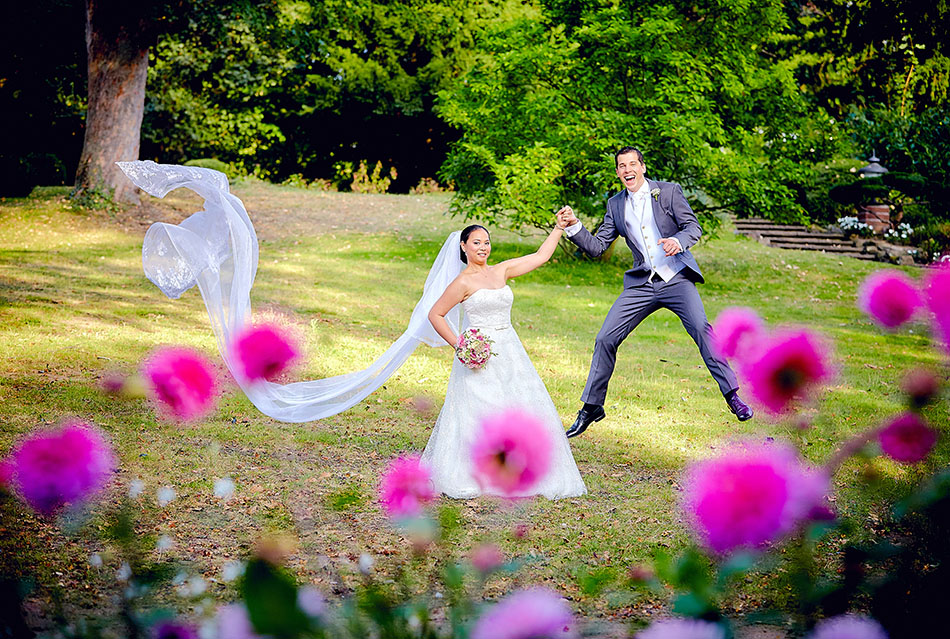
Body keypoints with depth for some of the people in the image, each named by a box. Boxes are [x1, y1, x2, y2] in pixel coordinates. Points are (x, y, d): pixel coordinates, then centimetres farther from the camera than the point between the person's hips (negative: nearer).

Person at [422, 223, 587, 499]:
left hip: (510, 352, 6)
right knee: (477, 416, -6)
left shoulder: (502, 271, 10)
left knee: (525, 411, 1)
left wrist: (559, 227, 16)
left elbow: (541, 256, 17)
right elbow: (435, 314, -4)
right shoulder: (464, 282, -6)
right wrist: (458, 345, -11)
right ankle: (467, 477, 3)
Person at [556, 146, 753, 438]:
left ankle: (733, 396, -16)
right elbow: (597, 247, 9)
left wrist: (677, 241, -28)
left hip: (677, 279, -4)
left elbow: (694, 227, -5)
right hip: (642, 283, 4)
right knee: (605, 339, -2)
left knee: (701, 329, -25)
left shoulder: (669, 191, 0)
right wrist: (573, 227, -8)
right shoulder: (616, 205, 10)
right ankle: (591, 406, 12)